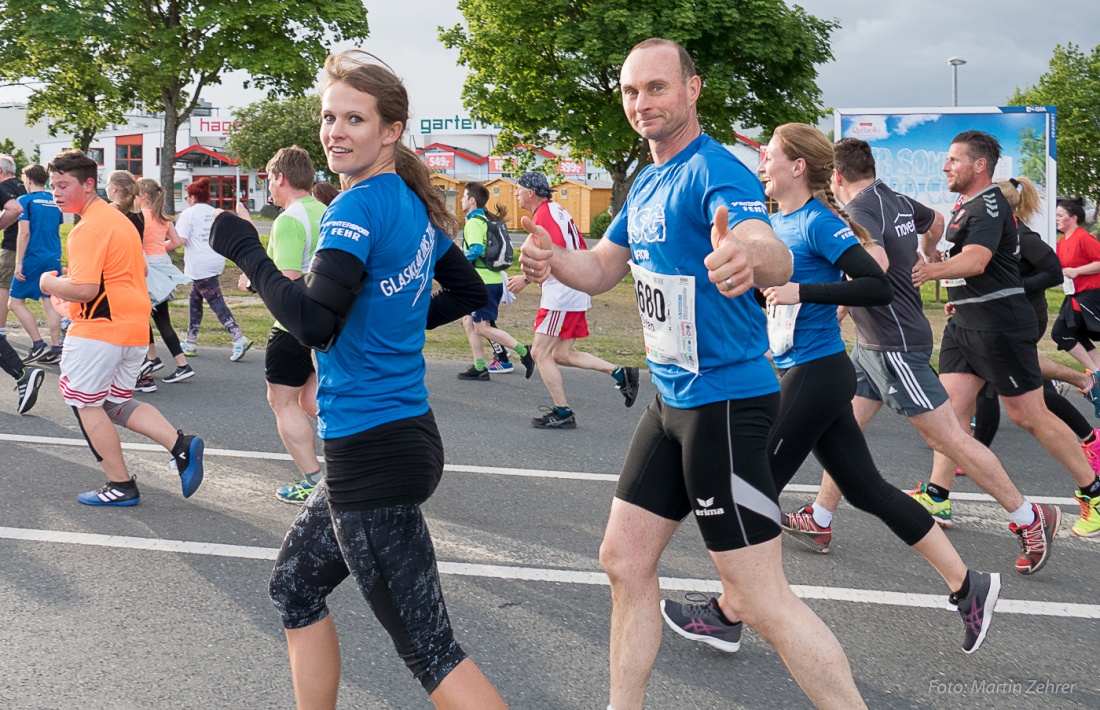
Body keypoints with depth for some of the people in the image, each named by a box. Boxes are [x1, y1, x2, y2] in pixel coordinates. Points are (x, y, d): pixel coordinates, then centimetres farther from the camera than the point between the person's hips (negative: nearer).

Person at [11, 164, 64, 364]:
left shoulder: (25, 200, -7)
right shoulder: (54, 202, 10)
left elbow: (24, 233, -13)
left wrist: (18, 263, -12)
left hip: (33, 259, -6)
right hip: (53, 259, 6)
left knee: (15, 302, 3)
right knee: (50, 303, 6)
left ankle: (38, 346, -4)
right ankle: (55, 350, 3)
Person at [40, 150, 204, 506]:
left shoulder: (88, 229, -17)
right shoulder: (117, 218, 14)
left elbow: (84, 290, -26)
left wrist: (50, 283, -6)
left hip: (99, 330, -10)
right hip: (135, 327, 10)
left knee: (85, 403, 6)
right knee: (116, 404, 18)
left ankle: (120, 486, 10)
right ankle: (182, 445, 2)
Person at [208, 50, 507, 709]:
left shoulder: (359, 207, -15)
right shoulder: (416, 204, 10)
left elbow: (314, 322, -25)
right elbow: (470, 292, 22)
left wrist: (245, 249, -13)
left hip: (373, 455, -10)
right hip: (405, 433, 10)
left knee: (429, 647, -6)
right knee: (295, 586, 25)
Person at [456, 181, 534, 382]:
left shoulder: (474, 222, -13)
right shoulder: (486, 220, 16)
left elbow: (476, 250, -26)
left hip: (483, 282, -10)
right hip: (492, 280, 10)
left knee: (483, 328, -6)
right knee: (469, 321, 12)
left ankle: (524, 352, -9)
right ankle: (479, 367, 11)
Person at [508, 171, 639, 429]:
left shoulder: (543, 214, -13)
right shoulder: (557, 210, 18)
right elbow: (581, 250, 21)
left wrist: (527, 278, -18)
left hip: (561, 296, -10)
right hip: (576, 293, 10)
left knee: (540, 353, -3)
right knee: (561, 354, 13)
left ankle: (562, 413, 1)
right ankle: (619, 373, 9)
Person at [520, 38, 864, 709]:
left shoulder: (716, 172, -18)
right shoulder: (647, 184, 11)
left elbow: (775, 255, -36)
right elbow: (603, 268, 18)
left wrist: (751, 254, -61)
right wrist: (553, 260, -5)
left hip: (725, 402, -9)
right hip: (671, 399, 9)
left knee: (761, 598, -9)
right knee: (625, 560, 14)